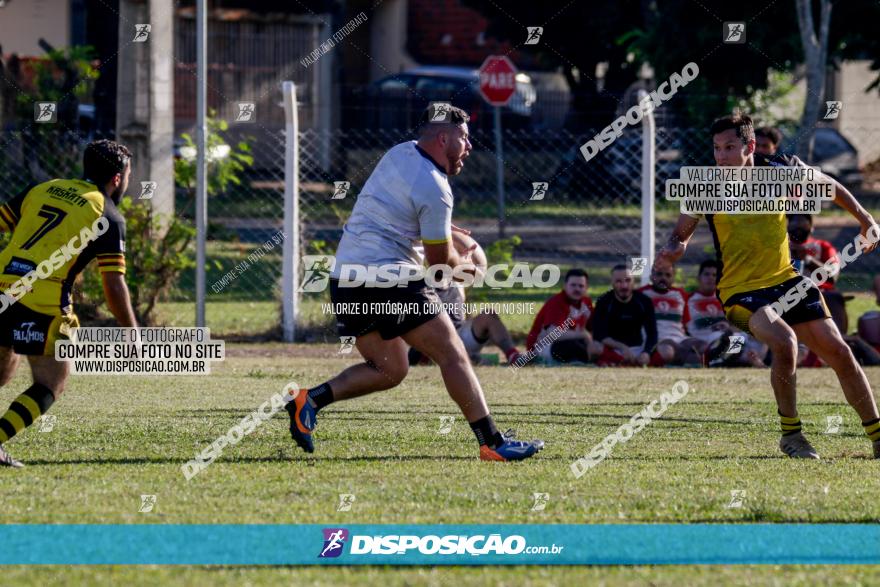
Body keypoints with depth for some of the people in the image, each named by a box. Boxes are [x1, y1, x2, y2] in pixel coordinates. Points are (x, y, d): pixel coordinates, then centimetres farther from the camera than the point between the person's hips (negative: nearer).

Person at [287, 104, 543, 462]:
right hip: (388, 277, -9)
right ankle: (492, 443, -4)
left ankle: (310, 401, 2)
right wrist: (463, 265, 16)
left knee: (390, 370, 16)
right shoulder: (434, 191, -13)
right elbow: (440, 260, -6)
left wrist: (439, 230, 31)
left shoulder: (400, 152, 13)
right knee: (452, 354, -3)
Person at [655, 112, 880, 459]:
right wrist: (674, 249, -24)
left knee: (839, 353, 0)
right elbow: (682, 232, -1)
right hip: (740, 291, -4)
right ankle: (791, 434, -14)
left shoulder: (782, 171, -7)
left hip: (786, 281, 4)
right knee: (785, 343, -31)